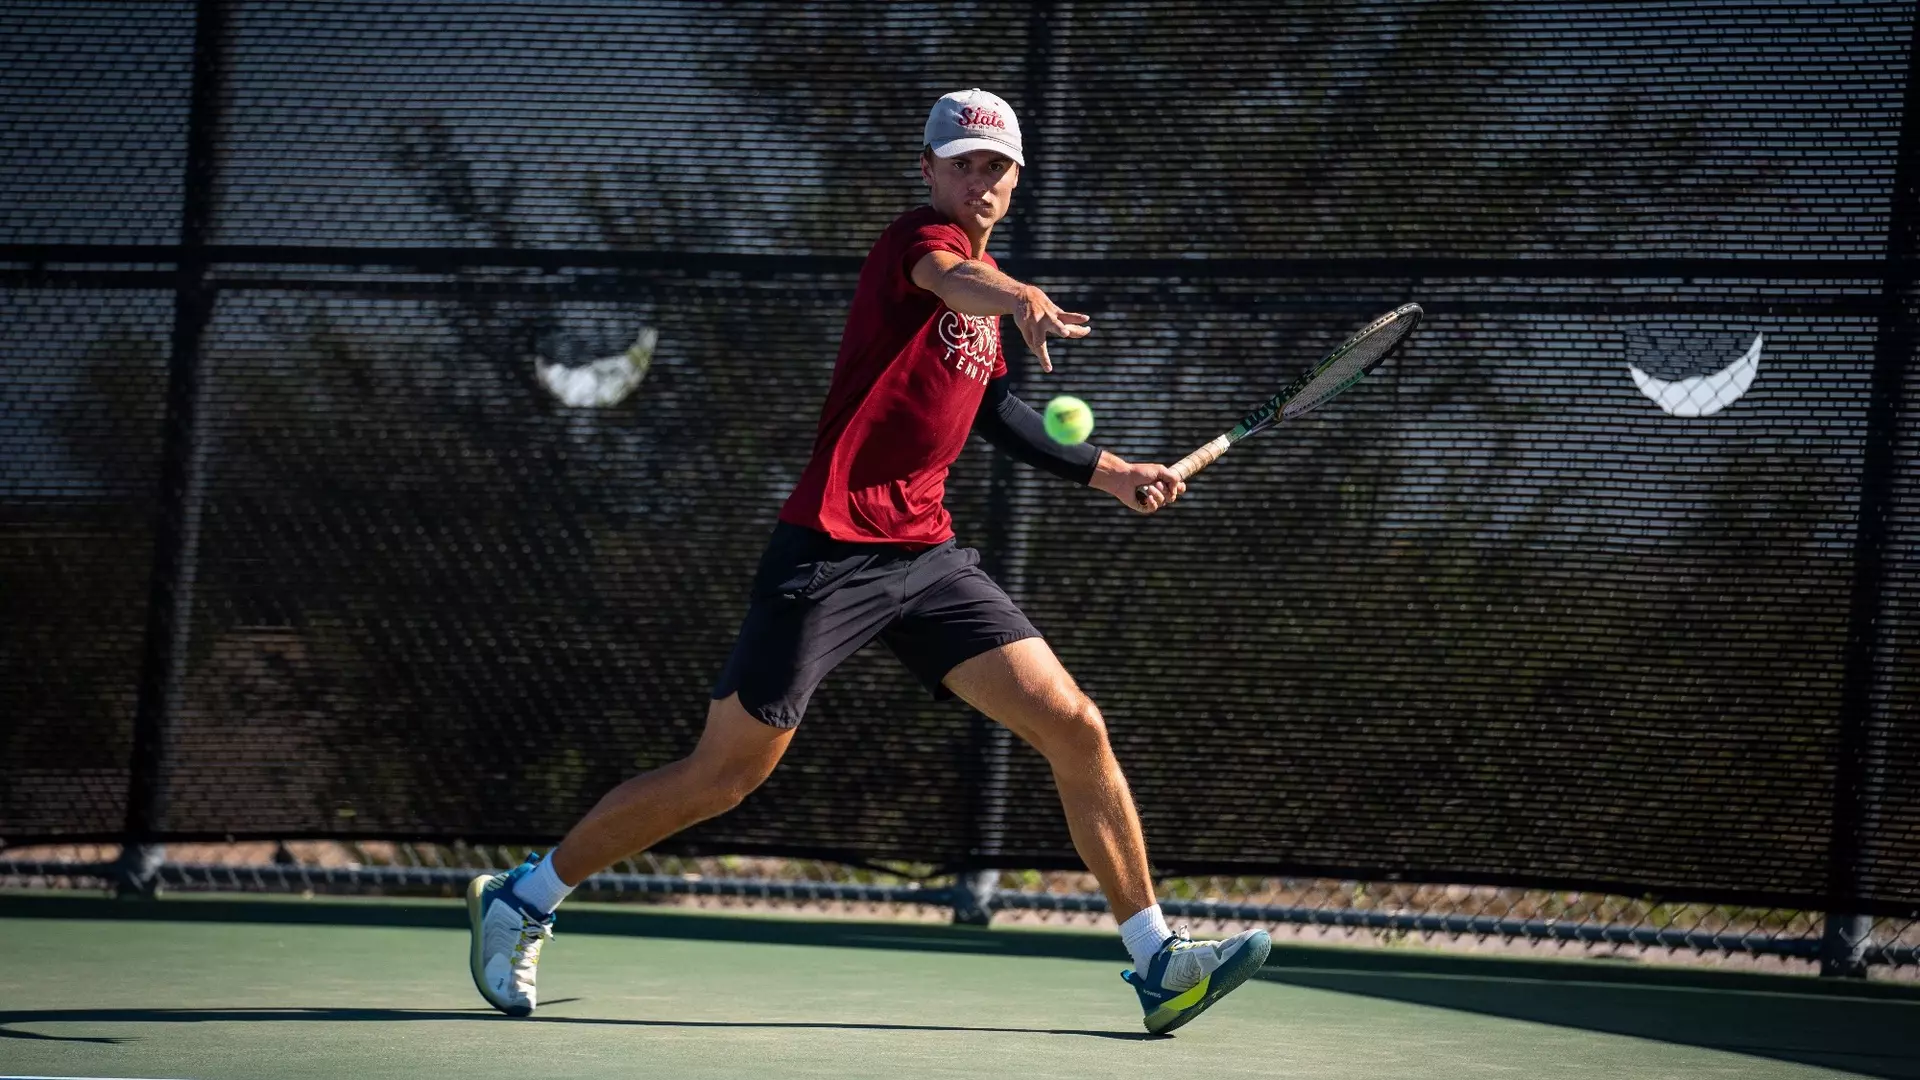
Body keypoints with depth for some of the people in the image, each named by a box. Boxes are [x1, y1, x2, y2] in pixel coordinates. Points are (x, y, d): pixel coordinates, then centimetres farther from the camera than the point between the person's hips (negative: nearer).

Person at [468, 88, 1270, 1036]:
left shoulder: (983, 283, 17)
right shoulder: (918, 239, -8)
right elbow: (949, 278, -35)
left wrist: (1108, 472, 33)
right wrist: (1024, 304, -57)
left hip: (927, 559, 7)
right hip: (830, 553, -7)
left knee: (1077, 731, -5)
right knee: (723, 776, -1)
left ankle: (1157, 963, 2)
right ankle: (520, 901, 17)